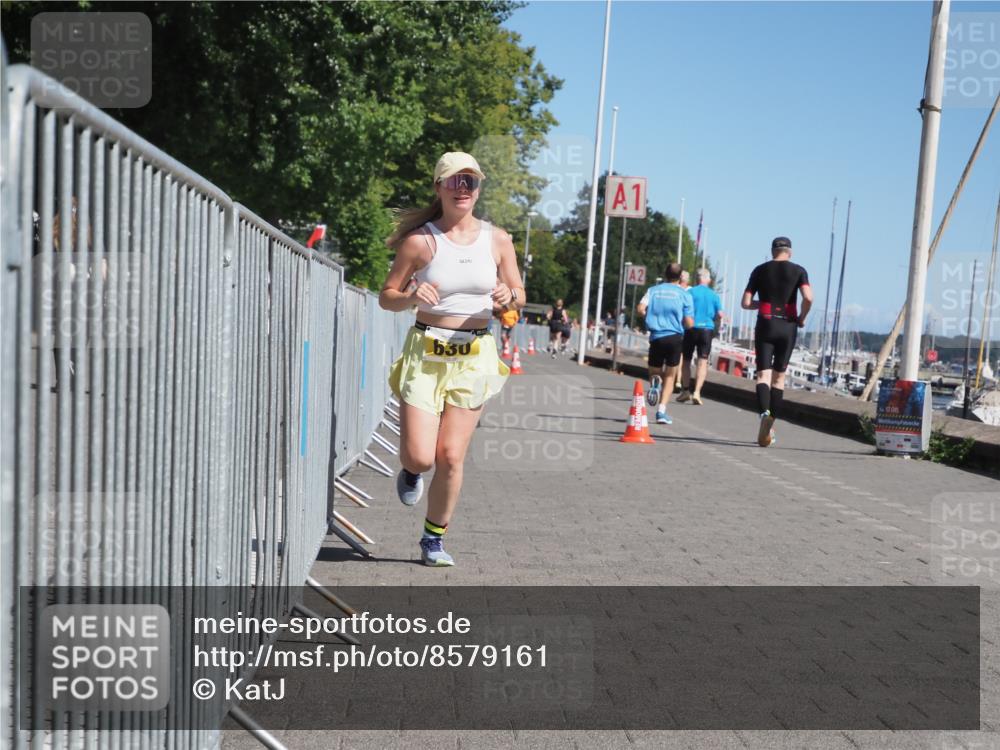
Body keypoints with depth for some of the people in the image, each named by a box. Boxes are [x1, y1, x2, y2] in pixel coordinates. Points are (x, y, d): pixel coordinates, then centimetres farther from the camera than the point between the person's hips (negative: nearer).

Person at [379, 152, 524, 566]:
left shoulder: (497, 240, 3)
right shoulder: (420, 240, -5)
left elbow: (519, 296, 11)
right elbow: (386, 296, 0)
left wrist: (509, 296, -12)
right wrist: (411, 296, -21)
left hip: (475, 356, 2)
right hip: (425, 353, -2)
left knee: (450, 456, 1)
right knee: (419, 457, -8)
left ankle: (434, 537, 23)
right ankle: (411, 471, 32)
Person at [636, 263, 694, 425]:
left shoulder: (653, 290, 7)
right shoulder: (684, 294, 3)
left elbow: (640, 309, -8)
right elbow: (689, 323, -1)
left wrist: (650, 316, 12)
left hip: (656, 337, 1)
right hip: (675, 337, -1)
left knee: (654, 373, 18)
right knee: (670, 376, 12)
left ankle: (655, 383, -19)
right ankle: (661, 411, -1)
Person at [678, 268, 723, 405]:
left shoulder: (690, 292, -3)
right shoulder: (714, 295, 4)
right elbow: (720, 314, 3)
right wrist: (716, 325, 22)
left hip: (691, 328, -1)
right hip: (707, 329, 1)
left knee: (686, 359, 12)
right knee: (703, 361, 0)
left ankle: (686, 390, 13)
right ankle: (697, 392, -12)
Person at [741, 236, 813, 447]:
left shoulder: (760, 270, 7)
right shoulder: (798, 271, 2)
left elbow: (745, 303, 4)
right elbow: (808, 298, -13)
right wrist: (801, 318, 2)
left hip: (765, 325, 0)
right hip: (787, 327, 0)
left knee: (763, 375, -4)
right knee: (779, 377, 11)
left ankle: (764, 412, -31)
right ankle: (770, 424, 12)